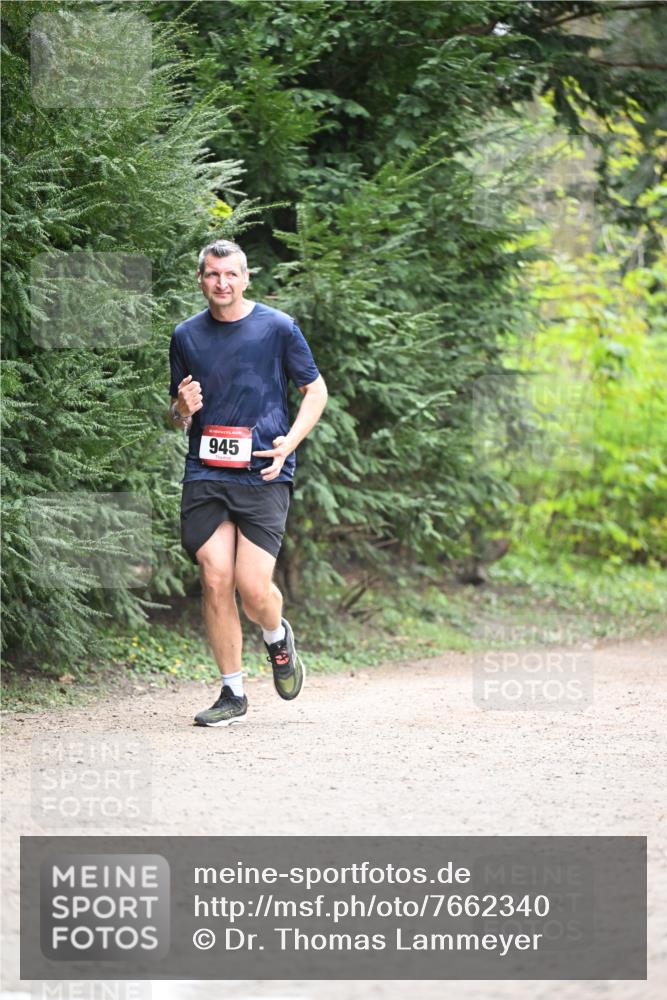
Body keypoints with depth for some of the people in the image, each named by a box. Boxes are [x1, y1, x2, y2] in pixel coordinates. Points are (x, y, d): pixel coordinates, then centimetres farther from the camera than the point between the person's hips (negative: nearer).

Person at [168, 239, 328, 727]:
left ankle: (278, 637, 23)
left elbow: (316, 391, 8)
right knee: (215, 581, -7)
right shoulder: (187, 336, 11)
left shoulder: (278, 327, 2)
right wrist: (182, 408, -4)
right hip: (205, 475, 3)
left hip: (264, 474, -3)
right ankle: (233, 693, 5)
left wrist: (288, 443, -7)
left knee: (253, 587, -13)